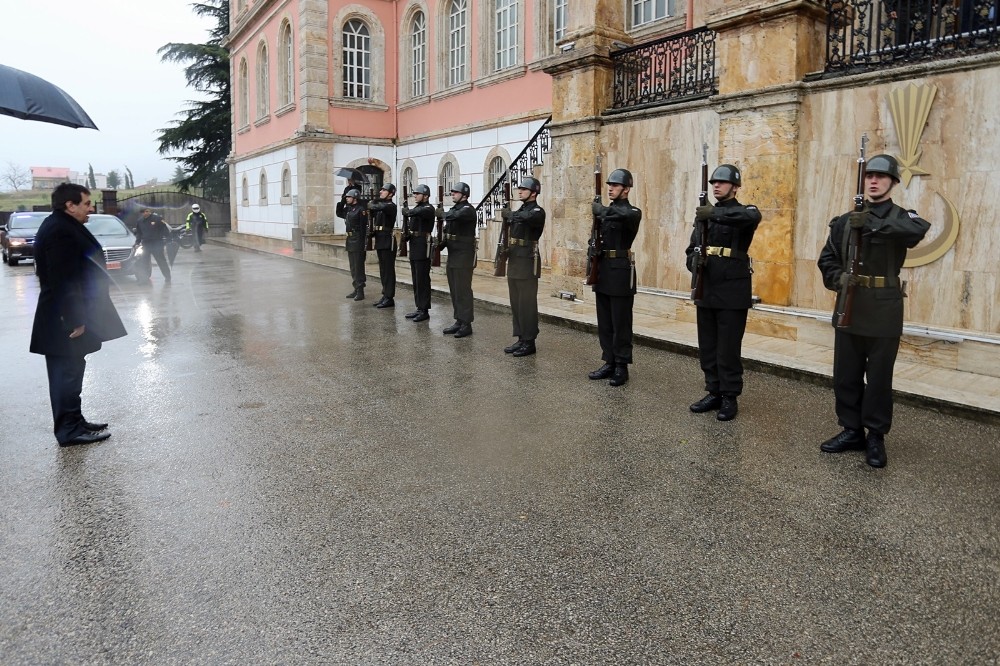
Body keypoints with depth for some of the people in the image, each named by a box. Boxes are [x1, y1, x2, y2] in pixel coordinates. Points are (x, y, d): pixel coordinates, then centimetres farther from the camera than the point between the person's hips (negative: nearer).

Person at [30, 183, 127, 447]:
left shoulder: (62, 227, 14)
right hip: (65, 321, -10)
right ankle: (69, 430, 7)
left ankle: (74, 422, 26)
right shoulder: (60, 231, -19)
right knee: (67, 373, -2)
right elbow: (63, 280, -24)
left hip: (68, 317, 10)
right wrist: (73, 320, -23)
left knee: (68, 373, 16)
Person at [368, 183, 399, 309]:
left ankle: (389, 298, -1)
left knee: (388, 270, -5)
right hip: (380, 240, 9)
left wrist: (370, 206, -10)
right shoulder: (379, 203, 16)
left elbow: (379, 208, -27)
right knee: (383, 270, 12)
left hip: (388, 240, -9)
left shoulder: (391, 206, -11)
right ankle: (385, 295, 18)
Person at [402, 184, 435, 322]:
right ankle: (419, 308, 17)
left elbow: (415, 212, -29)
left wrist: (406, 211, -9)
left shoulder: (428, 208, -10)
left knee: (422, 280, -6)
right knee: (416, 280, 11)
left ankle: (424, 310, -1)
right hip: (414, 245, 9)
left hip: (423, 246, -9)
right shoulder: (417, 208, 17)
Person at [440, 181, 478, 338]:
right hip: (452, 255, 9)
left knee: (463, 291, -6)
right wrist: (442, 241, 0)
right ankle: (459, 321, 18)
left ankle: (466, 324, -1)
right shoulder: (454, 209, 15)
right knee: (455, 291, 11)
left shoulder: (468, 209, -12)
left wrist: (443, 214, -11)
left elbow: (454, 216, -31)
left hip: (464, 256, -9)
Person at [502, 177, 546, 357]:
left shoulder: (537, 212, -10)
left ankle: (529, 342, 2)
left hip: (528, 263, -9)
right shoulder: (519, 210, 16)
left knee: (527, 304, -5)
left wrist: (508, 214, -18)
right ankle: (521, 339, 18)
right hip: (514, 261, 9)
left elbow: (524, 218, -33)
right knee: (516, 304, 11)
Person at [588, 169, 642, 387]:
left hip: (621, 272, -7)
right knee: (604, 323, 10)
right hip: (603, 270, 7)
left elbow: (621, 214, -29)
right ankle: (609, 363, 19)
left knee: (621, 324, -2)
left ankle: (622, 367, 6)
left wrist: (599, 209, -15)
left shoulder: (633, 212, -6)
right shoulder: (605, 210, 14)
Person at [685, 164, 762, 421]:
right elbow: (691, 250, 13)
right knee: (707, 348, 11)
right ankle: (714, 393, 23)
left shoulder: (744, 212, -3)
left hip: (732, 294, -5)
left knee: (728, 350, 0)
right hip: (706, 292, 5)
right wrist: (694, 263, -10)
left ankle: (730, 398, 11)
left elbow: (754, 216, -29)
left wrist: (715, 212, -37)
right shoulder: (703, 214, 13)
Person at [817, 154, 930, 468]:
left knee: (879, 377, 4)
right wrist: (839, 278, -9)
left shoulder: (901, 217, 0)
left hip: (884, 311, -3)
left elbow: (920, 229, -24)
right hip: (849, 308, 4)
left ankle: (876, 437, 16)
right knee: (845, 375, 9)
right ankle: (851, 431, 23)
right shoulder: (845, 220, 9)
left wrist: (872, 223, -30)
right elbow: (826, 259, 11)